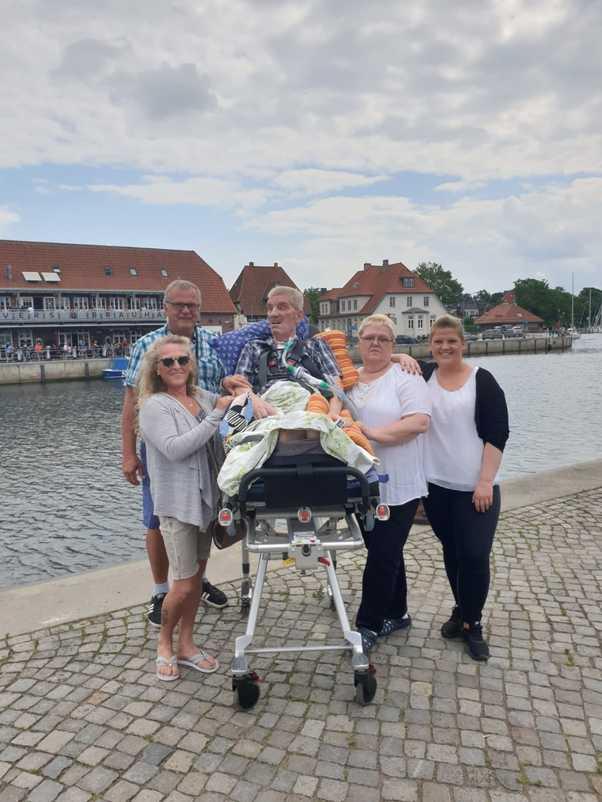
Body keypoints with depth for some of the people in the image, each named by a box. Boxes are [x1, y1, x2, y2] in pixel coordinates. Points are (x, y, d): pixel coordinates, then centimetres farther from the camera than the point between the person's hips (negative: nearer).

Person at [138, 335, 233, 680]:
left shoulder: (203, 397, 6)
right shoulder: (155, 406, -11)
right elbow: (175, 448, -23)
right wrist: (216, 416, -22)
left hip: (206, 498, 6)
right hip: (177, 503, -6)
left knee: (197, 577, 14)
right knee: (184, 584, 0)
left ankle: (186, 644, 31)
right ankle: (164, 644, 26)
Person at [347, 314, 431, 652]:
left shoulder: (405, 377, -6)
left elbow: (419, 422, -18)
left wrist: (374, 433, -23)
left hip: (398, 485, -5)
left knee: (383, 555, 1)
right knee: (385, 551, 18)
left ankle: (369, 625, 15)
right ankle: (397, 614, 34)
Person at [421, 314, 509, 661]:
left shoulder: (483, 381, -5)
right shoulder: (424, 376, 4)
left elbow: (497, 434, -8)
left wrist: (485, 481, -13)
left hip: (475, 487, -3)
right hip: (436, 485, 3)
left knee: (475, 555, -1)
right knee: (452, 552, 15)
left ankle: (473, 624, 19)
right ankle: (461, 611, 34)